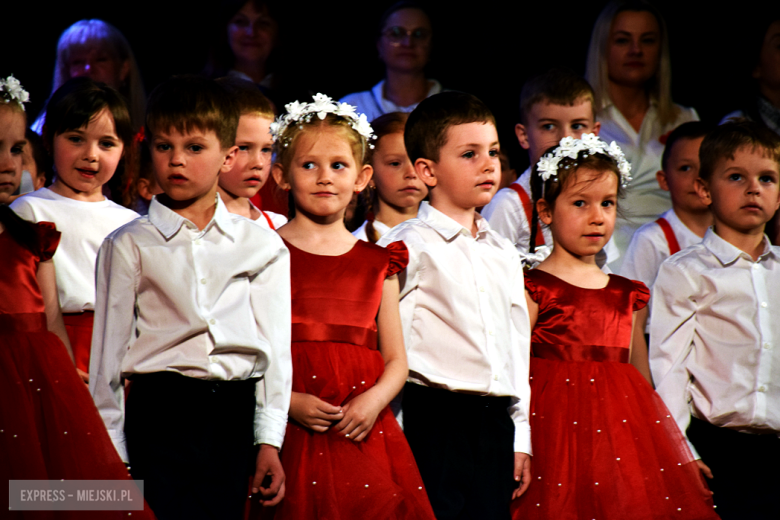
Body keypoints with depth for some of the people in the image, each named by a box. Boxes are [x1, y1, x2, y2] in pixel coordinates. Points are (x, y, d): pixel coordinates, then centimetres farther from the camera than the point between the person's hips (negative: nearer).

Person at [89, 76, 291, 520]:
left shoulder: (263, 246, 10)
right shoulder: (129, 246, 6)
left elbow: (275, 348, 9)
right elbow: (108, 354, 5)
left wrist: (269, 442, 1)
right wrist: (112, 456, 1)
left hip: (236, 416, 2)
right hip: (160, 413, -2)